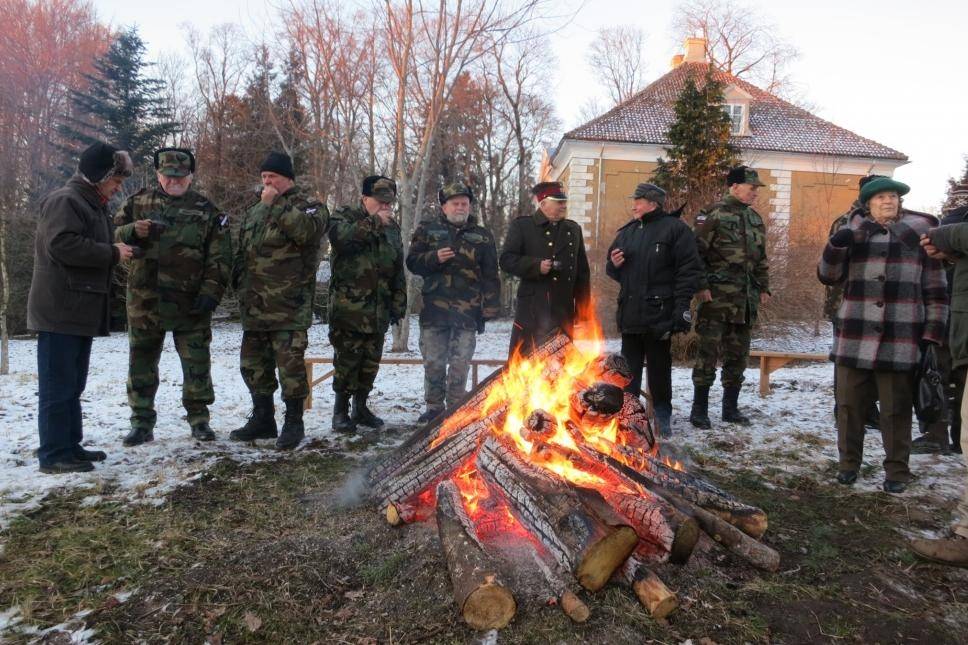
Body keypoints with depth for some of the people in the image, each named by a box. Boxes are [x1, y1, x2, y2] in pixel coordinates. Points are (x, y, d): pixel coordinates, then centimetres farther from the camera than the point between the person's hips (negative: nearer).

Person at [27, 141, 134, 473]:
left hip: (80, 311, 10)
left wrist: (116, 250, 8)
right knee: (58, 385, -6)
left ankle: (70, 446, 22)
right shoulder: (64, 201, -11)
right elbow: (63, 245, -25)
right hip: (60, 311, -10)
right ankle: (54, 455, 0)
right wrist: (112, 253, -17)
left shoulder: (93, 206, 21)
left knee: (72, 385, 14)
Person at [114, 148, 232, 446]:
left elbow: (219, 257, 0)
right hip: (144, 299, 2)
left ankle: (199, 419, 18)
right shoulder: (138, 202, 10)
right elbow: (112, 233, 10)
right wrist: (133, 231, -12)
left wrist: (210, 292, -10)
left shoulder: (207, 210, 4)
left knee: (197, 363, 4)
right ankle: (142, 422, 21)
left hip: (190, 302, -2)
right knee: (141, 362, 8)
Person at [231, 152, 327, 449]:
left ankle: (294, 422, 9)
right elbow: (242, 250, 28)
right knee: (253, 363, 14)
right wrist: (239, 282, 16)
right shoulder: (254, 210, 21)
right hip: (255, 304, 8)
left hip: (289, 304, -8)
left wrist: (275, 205, -17)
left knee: (290, 363, -4)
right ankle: (263, 419, 28)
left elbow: (307, 230, -24)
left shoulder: (308, 205, -1)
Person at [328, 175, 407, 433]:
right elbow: (339, 237, -25)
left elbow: (398, 271, 18)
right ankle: (341, 410, 10)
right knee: (347, 359, -3)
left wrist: (398, 304, 13)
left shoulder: (392, 226, 17)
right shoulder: (345, 216, 1)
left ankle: (360, 407, 24)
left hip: (378, 310, 5)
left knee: (371, 361, 9)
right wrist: (373, 222, -19)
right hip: (348, 306, -5)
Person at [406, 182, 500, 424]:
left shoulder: (482, 236, 9)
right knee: (433, 363, 6)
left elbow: (490, 276, 6)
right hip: (434, 310, 0)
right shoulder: (427, 230, 9)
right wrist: (435, 257, -14)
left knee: (460, 364, 4)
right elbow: (412, 262, 5)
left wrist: (490, 309, -1)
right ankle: (434, 407, 21)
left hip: (467, 312, 0)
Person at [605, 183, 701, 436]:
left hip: (659, 315, -5)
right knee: (629, 370, 12)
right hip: (630, 315, 6)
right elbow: (613, 271, 22)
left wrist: (681, 306, -16)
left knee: (659, 369, 6)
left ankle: (663, 418, 19)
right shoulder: (627, 231, 15)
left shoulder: (675, 229, -4)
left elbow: (688, 270, -10)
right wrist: (614, 264, -2)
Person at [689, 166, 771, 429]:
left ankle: (731, 407, 21)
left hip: (746, 298, 7)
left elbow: (761, 257, 22)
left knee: (738, 354, 11)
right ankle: (699, 408, 5)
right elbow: (697, 252, -11)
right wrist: (701, 286, -17)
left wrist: (764, 288, 17)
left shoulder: (755, 218, 17)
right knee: (709, 351, -4)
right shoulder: (713, 214, -6)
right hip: (717, 296, -7)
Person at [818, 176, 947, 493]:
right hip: (855, 338, 1)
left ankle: (897, 471, 18)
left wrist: (932, 336, 0)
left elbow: (935, 291, 8)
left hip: (900, 341, -1)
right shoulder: (854, 234, 10)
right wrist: (835, 246, -15)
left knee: (896, 409, 4)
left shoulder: (920, 233, 7)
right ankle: (848, 463, 22)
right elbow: (829, 277, 4)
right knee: (849, 404, 8)